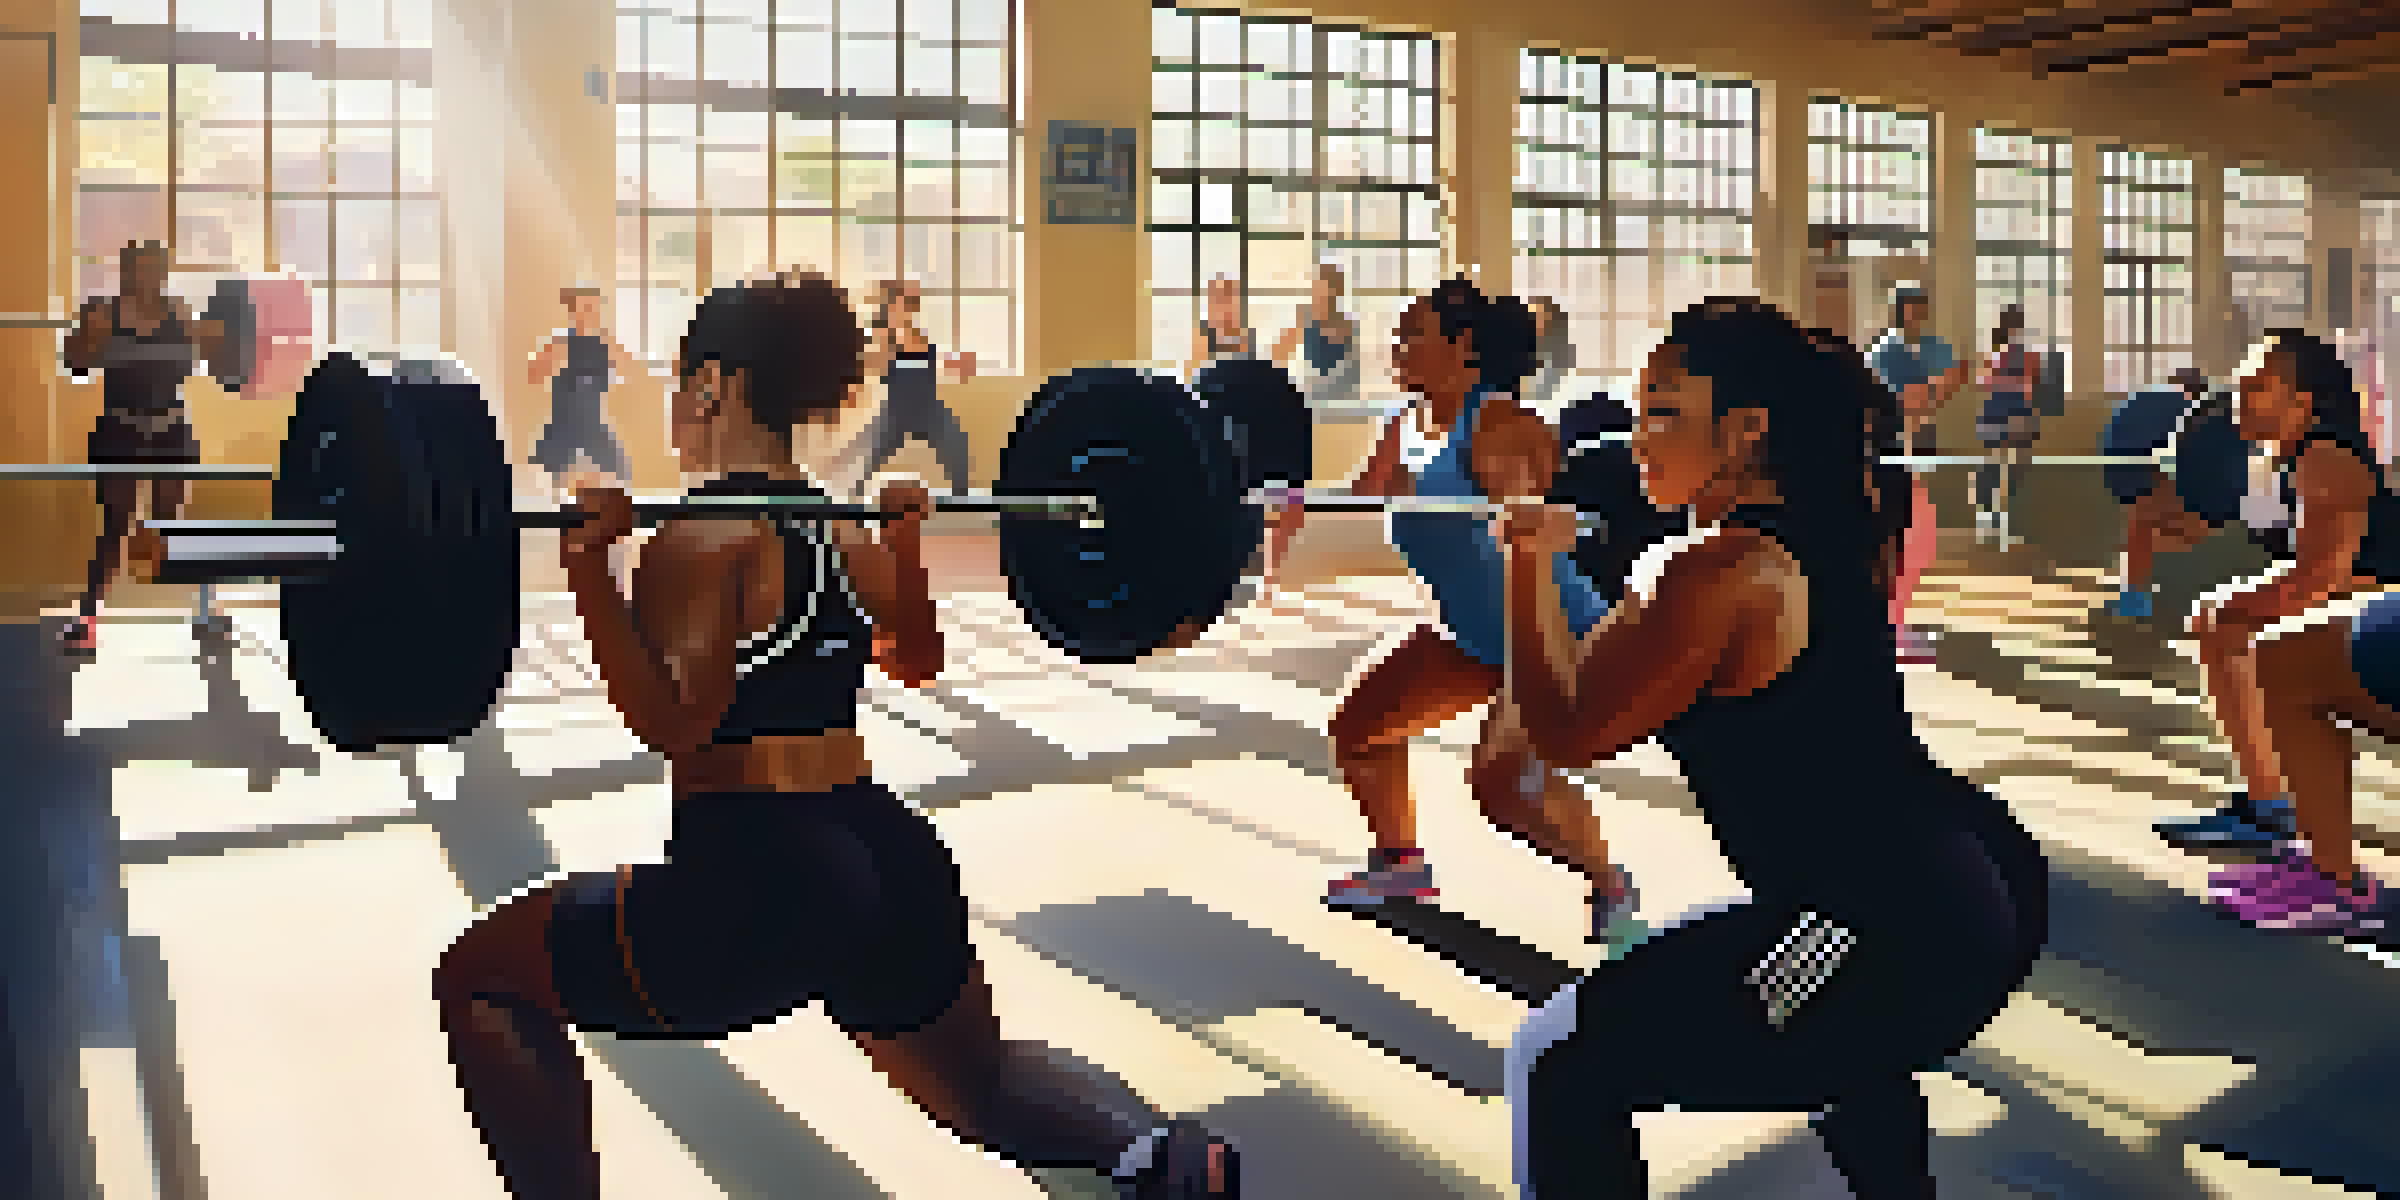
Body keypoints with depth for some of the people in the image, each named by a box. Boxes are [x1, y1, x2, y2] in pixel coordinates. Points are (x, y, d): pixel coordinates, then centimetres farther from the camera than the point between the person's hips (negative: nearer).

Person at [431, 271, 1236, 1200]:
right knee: (973, 1077, 34)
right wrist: (910, 540, 33)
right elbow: (916, 661, 26)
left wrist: (589, 572, -25)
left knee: (480, 979, 12)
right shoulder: (849, 531, 11)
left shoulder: (701, 532, -11)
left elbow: (672, 724, -22)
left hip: (757, 894, -8)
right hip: (895, 869, 8)